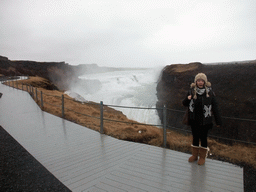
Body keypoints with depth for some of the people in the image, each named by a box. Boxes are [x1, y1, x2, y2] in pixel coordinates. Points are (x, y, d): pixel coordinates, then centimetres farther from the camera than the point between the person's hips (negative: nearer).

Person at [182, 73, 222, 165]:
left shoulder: (209, 92, -6)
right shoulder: (192, 91, -1)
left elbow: (214, 107, -3)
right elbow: (185, 104, 5)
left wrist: (218, 120, -4)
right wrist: (187, 99, -19)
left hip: (205, 121, -2)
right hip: (194, 120, 2)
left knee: (203, 138, 8)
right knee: (195, 137, 14)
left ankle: (202, 157, 26)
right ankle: (194, 155, 32)